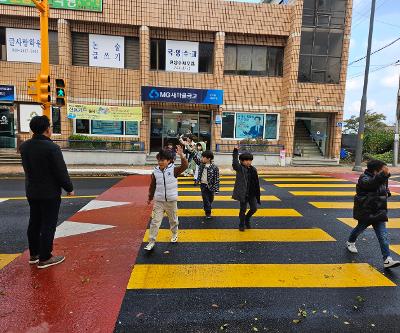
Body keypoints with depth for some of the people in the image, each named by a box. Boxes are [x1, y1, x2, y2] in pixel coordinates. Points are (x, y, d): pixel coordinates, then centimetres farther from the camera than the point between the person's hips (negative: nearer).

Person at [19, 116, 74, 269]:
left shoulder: (24, 146, 2)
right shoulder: (51, 147, -22)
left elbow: (27, 168, 10)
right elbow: (61, 171, -19)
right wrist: (69, 188, -8)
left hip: (31, 192, 8)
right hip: (50, 193, -8)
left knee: (34, 222, 17)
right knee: (48, 225, 2)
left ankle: (34, 254, 30)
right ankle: (44, 258, 11)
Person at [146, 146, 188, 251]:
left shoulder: (173, 170, -9)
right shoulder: (155, 172, -4)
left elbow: (184, 166, -25)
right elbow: (152, 186, 7)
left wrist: (181, 156, -39)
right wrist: (150, 198, 17)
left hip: (171, 201, -1)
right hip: (159, 201, 1)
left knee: (173, 220, 18)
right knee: (155, 221, -1)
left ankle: (174, 234, 45)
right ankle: (151, 242, 8)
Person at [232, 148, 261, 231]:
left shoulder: (253, 170, 4)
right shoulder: (240, 168, -10)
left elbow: (256, 183, 8)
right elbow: (235, 164, -34)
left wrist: (257, 195, 10)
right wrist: (235, 153, -39)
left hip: (252, 194, 5)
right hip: (243, 193, -5)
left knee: (254, 208, 8)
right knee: (243, 209, 6)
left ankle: (247, 219, 36)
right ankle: (241, 224, 26)